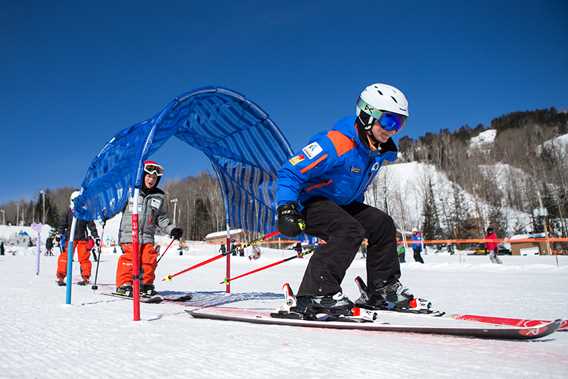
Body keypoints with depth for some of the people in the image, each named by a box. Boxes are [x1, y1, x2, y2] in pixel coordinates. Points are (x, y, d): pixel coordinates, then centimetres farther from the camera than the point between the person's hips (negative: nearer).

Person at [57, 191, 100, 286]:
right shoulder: (69, 212, 8)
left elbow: (91, 225, 5)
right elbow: (63, 224, 12)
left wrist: (96, 237, 1)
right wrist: (60, 234, 0)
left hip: (82, 238, -1)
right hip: (70, 238, 1)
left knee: (84, 258, 0)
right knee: (65, 256, -6)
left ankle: (86, 278, 10)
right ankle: (60, 277, 3)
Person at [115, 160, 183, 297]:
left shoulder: (159, 197, 10)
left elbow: (161, 218, 15)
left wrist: (171, 229, 3)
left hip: (147, 235, 3)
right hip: (129, 233, -3)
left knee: (149, 258, -6)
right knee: (130, 257, -11)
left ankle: (146, 284, 9)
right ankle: (124, 284, 3)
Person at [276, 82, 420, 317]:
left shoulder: (380, 150, 1)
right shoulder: (336, 144, -27)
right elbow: (290, 172, -27)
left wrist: (359, 211, 27)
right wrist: (287, 208, -36)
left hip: (341, 203, 9)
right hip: (308, 202, -9)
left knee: (382, 224, 3)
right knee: (350, 231, -29)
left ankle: (383, 289, 14)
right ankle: (316, 294, -29)